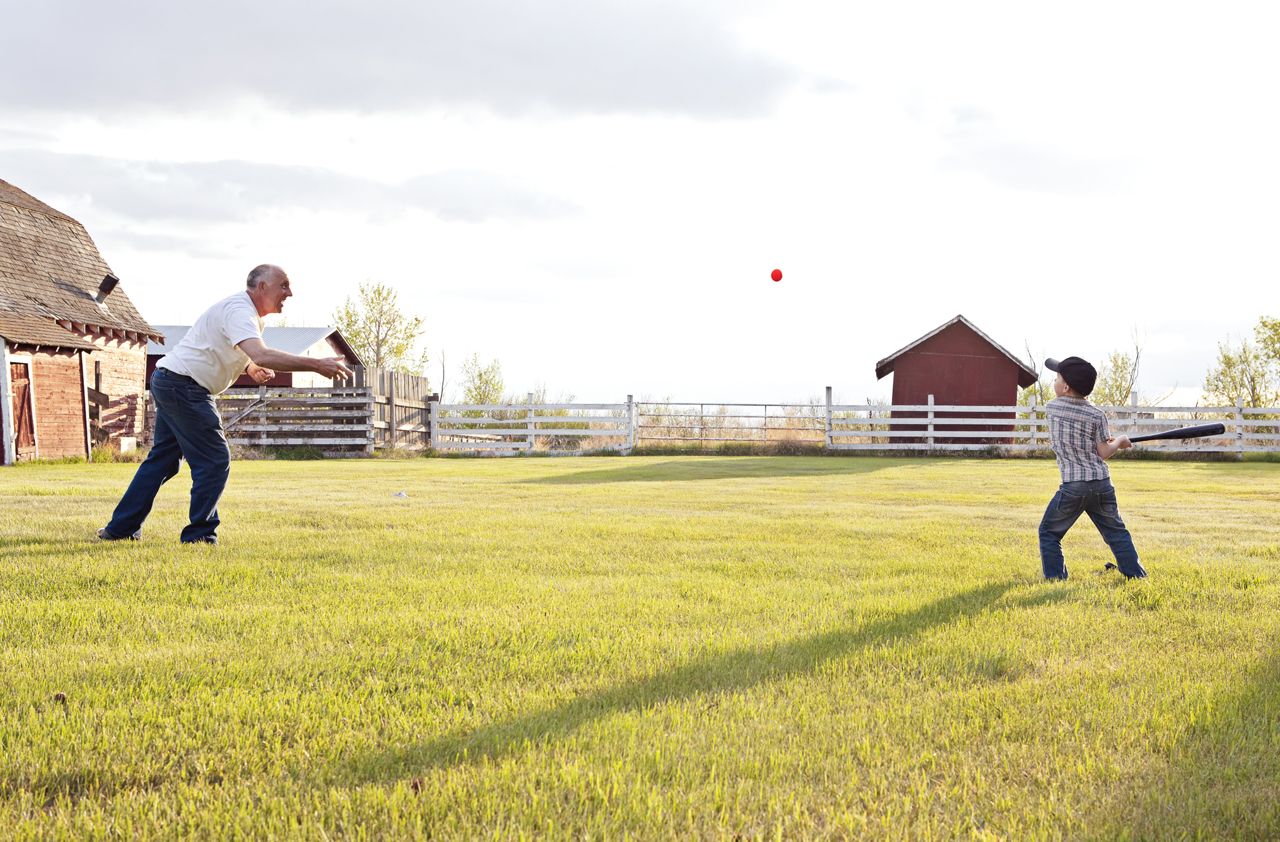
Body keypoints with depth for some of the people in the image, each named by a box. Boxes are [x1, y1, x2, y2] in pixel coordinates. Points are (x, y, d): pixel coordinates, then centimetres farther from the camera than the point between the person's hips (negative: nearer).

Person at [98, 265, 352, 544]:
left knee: (162, 458, 17)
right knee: (215, 461, -8)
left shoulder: (248, 312, 15)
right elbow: (261, 355, -37)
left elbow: (230, 353, 27)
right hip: (184, 386, -11)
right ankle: (199, 536, -3)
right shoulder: (239, 311, -20)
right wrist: (316, 365, -39)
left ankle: (120, 528, 22)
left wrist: (251, 370, 3)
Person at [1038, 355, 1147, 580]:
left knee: (1049, 532, 11)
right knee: (1116, 532, 14)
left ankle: (1055, 577, 4)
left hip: (1072, 486, -2)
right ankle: (1136, 574, 17)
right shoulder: (1096, 415, 0)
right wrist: (1119, 442, 20)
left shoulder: (1051, 407, 1)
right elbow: (1104, 453, 0)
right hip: (1101, 483, 2)